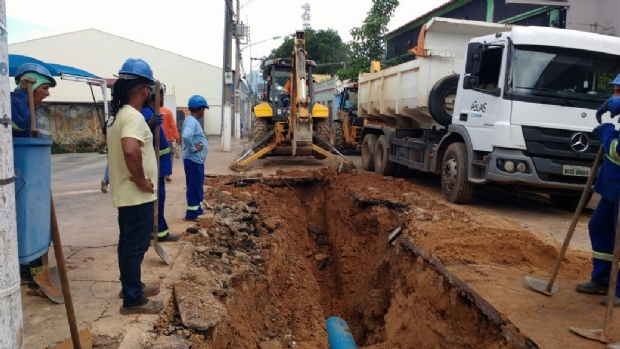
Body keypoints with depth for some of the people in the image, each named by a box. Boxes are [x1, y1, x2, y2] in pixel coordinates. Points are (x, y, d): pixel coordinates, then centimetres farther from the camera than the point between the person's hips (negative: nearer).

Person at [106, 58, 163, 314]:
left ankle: (131, 286, 35)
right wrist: (142, 181, -25)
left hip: (124, 194, 10)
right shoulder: (134, 116, -21)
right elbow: (130, 151, -37)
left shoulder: (117, 115, 11)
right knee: (135, 246, 0)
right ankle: (133, 300, 11)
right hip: (137, 195, -10)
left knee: (128, 243, 20)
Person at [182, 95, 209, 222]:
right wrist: (193, 148, -22)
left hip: (197, 160, 10)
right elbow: (186, 136, -36)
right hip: (193, 160, -10)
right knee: (194, 187, -2)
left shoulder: (193, 120, 14)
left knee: (198, 186, 19)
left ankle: (196, 209, 30)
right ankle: (191, 214, 6)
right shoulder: (191, 121, -18)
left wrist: (196, 147, 11)